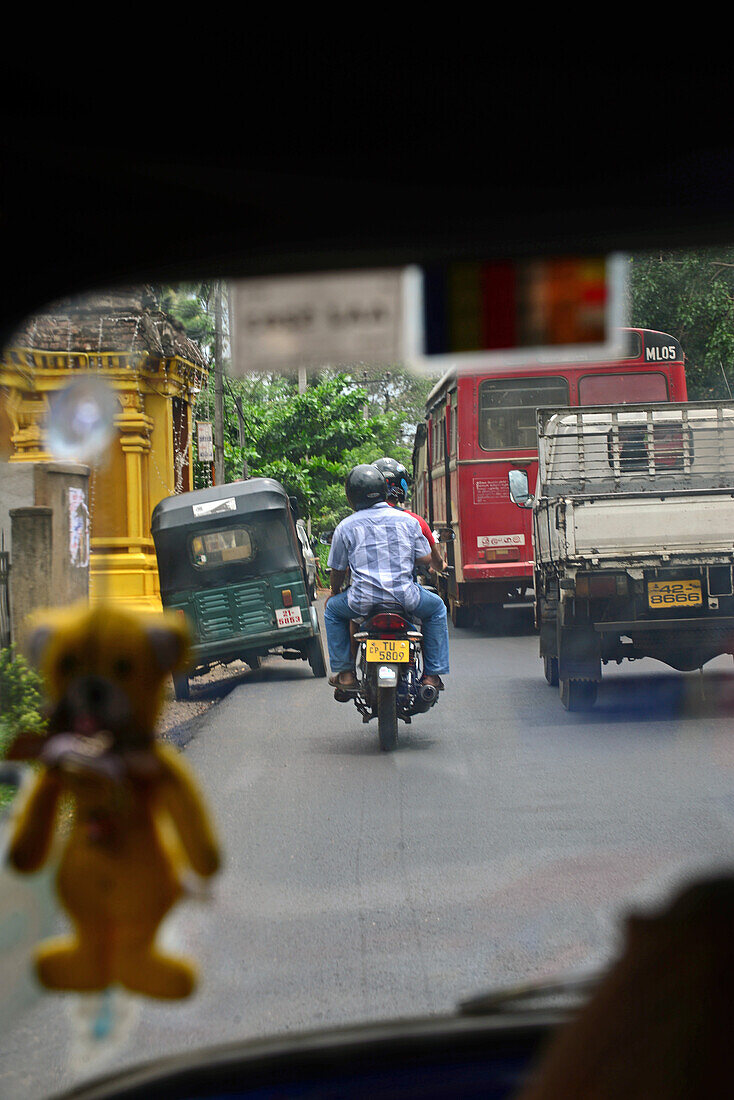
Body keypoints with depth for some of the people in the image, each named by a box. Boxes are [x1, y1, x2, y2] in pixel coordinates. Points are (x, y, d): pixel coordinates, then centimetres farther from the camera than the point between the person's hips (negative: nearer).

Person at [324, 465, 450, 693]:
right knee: (436, 608, 29)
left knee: (332, 610, 30)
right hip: (404, 596, 0)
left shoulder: (346, 526, 4)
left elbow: (338, 569, 11)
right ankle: (433, 674, 20)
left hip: (363, 600, 0)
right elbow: (425, 558, 9)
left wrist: (334, 592, 33)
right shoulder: (407, 520, 7)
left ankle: (344, 672, 21)